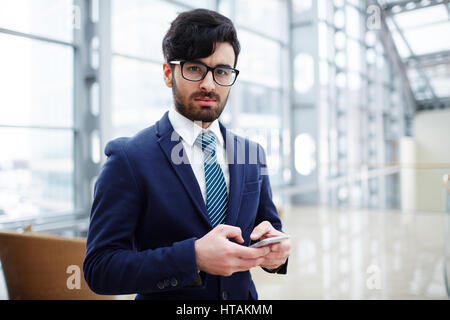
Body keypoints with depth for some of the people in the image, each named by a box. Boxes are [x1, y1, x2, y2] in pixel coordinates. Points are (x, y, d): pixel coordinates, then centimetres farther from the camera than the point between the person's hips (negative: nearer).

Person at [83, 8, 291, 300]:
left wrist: (275, 247, -18)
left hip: (243, 297, 5)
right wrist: (194, 257, -31)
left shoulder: (253, 155, -1)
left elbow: (270, 224, 5)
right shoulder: (129, 158, -16)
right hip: (166, 299, -4)